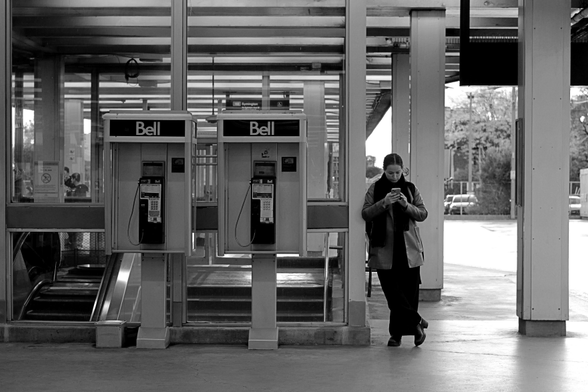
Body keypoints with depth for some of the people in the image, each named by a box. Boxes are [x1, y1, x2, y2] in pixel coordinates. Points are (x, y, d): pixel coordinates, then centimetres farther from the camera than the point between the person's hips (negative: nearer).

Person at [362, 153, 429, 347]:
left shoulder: (410, 189, 8)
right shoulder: (375, 189, 4)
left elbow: (423, 214, 5)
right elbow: (365, 214, -3)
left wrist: (407, 205, -13)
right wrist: (383, 203, -18)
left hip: (408, 249, 1)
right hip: (384, 249, -1)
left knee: (409, 291, 1)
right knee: (392, 291, -7)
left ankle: (397, 332, 13)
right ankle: (415, 323, 2)